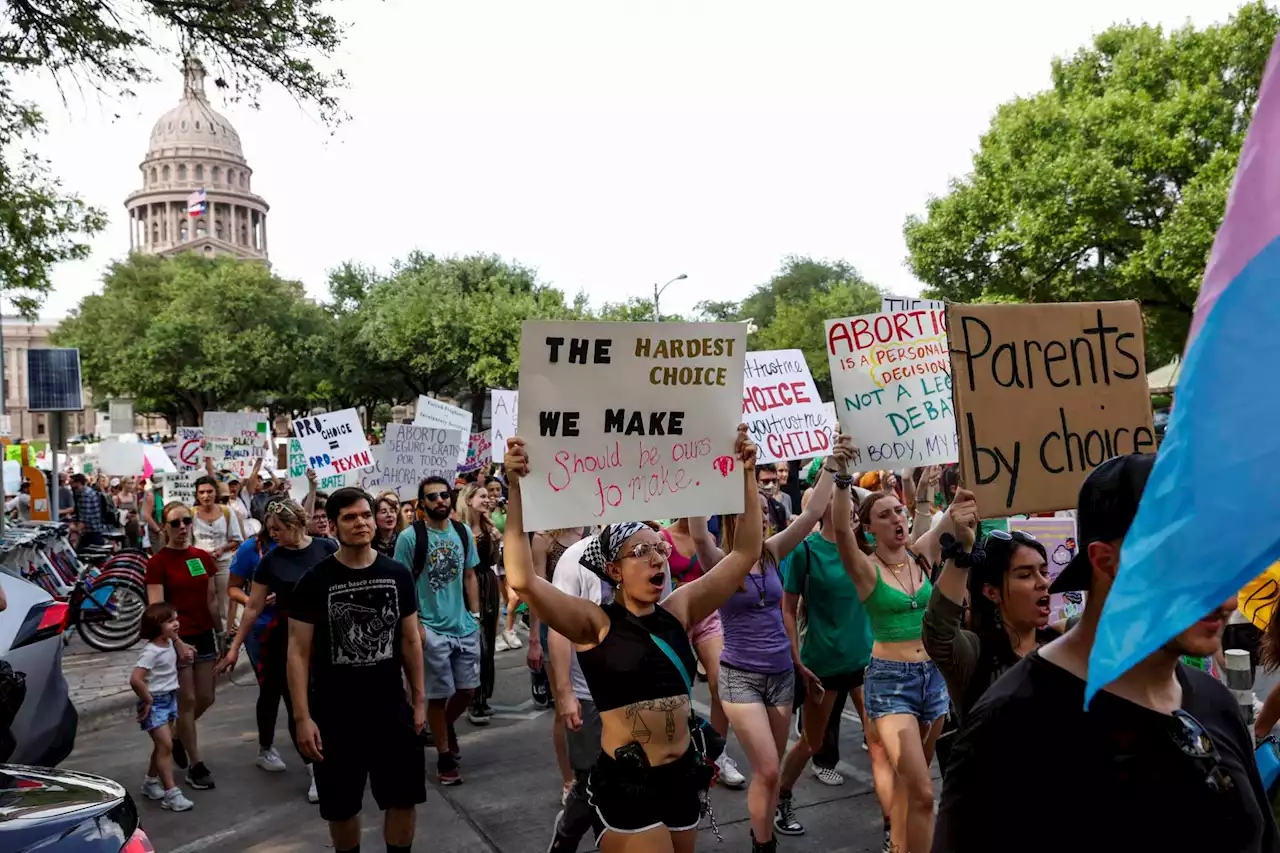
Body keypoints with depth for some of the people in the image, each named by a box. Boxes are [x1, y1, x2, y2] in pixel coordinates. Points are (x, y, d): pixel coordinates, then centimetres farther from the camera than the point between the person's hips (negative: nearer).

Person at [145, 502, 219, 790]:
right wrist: (177, 643, -22)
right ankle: (195, 765, 13)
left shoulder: (204, 558, 5)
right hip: (176, 639, -5)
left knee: (206, 698, 11)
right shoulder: (157, 562, -10)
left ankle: (177, 736, 39)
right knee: (186, 700, 2)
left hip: (204, 636, 5)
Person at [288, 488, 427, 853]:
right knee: (342, 806, 11)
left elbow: (410, 640, 7)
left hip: (392, 709, 2)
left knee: (404, 798, 9)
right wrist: (302, 717, -12)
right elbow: (298, 652, -7)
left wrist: (418, 699, 5)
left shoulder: (397, 574, 0)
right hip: (334, 715, -2)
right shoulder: (314, 582, -8)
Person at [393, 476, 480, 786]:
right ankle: (445, 758, 20)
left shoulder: (464, 532, 4)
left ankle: (446, 726, 41)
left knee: (467, 689, 11)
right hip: (432, 629, -4)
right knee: (439, 693, 4)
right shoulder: (410, 537, -10)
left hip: (465, 626, 5)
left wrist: (475, 615, 6)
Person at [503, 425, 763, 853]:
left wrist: (747, 474, -3)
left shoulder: (679, 610, 2)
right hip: (625, 783, -5)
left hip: (684, 775, 5)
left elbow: (745, 554, 3)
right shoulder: (595, 622, -10)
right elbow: (523, 580, -25)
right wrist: (514, 487, -30)